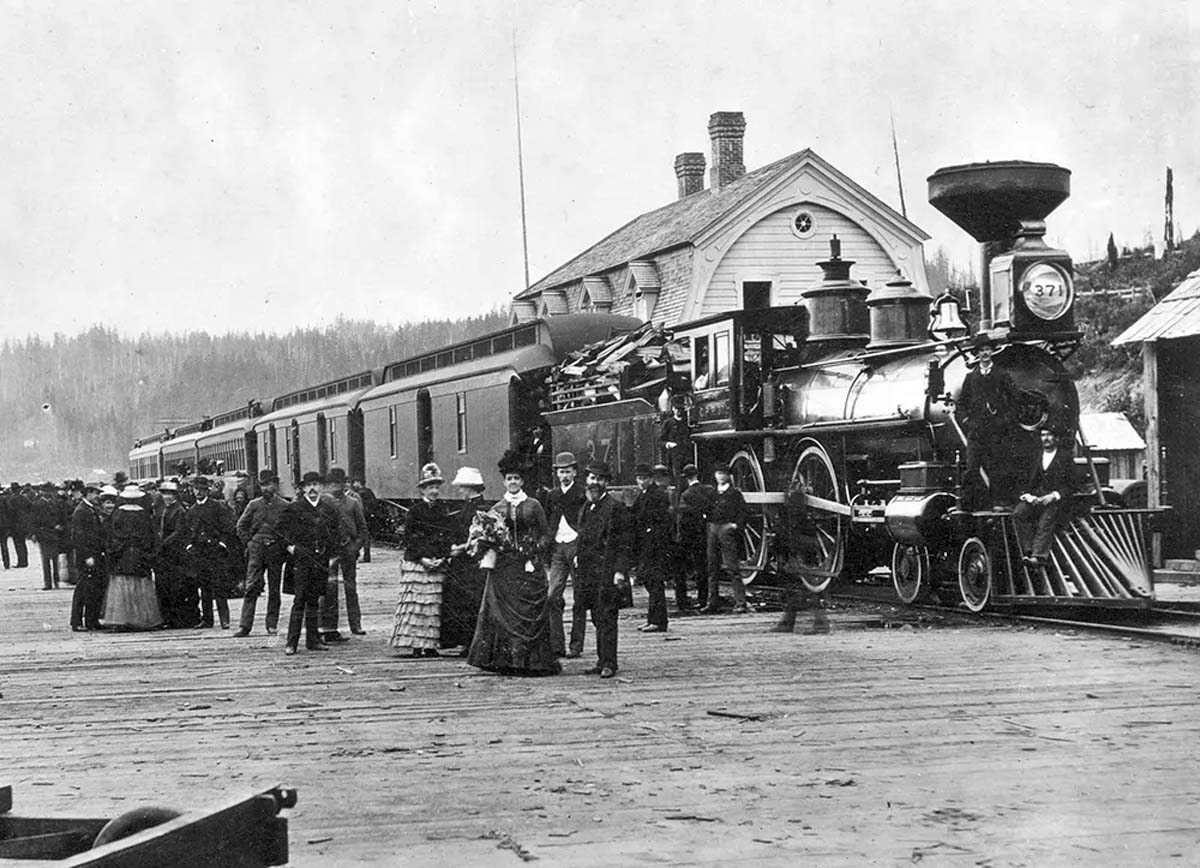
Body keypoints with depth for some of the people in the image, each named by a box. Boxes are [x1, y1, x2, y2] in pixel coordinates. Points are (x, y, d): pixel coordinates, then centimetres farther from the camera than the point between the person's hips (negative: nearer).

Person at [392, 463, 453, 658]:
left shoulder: (443, 510, 12)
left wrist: (442, 558, -5)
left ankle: (430, 644, 5)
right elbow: (408, 538, -2)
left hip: (438, 564, 4)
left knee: (434, 604, 2)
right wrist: (422, 558, -12)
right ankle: (416, 644, -5)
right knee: (416, 602, -7)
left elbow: (449, 537, 10)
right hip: (416, 563, -4)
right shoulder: (415, 511, 1)